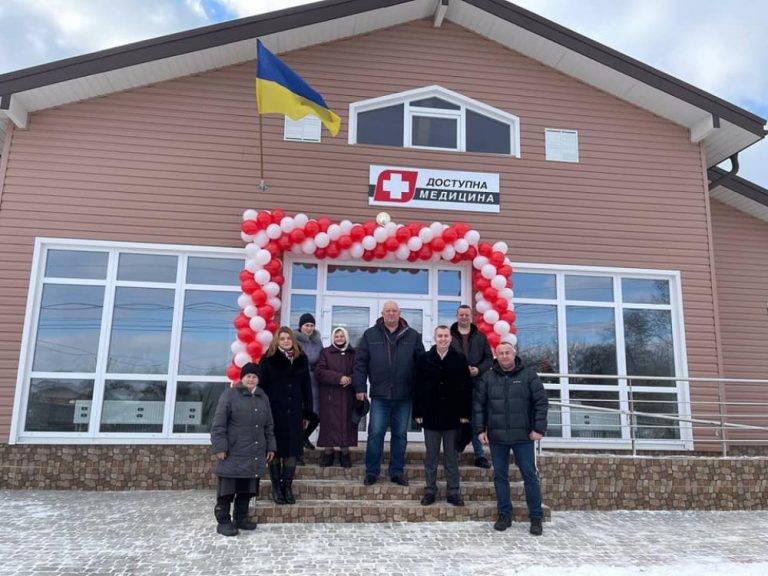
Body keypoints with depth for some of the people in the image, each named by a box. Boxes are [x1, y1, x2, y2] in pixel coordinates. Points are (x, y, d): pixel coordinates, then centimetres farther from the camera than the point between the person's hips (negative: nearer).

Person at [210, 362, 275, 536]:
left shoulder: (263, 398, 14)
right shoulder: (229, 395, -4)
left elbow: (268, 426, 19)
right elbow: (218, 424, -8)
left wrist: (270, 447, 15)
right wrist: (220, 447, -14)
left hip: (255, 456, 6)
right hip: (233, 454, -5)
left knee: (247, 490, 12)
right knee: (227, 489, 0)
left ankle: (241, 518, 26)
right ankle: (223, 521, 11)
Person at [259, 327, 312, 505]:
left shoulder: (301, 359, 10)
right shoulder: (269, 359, 0)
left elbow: (306, 387, 12)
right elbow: (263, 384, -2)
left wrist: (307, 413, 9)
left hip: (294, 411, 3)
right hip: (274, 410, -3)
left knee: (292, 449, 4)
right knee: (276, 449, 3)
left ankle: (287, 487, 15)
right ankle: (276, 487, 15)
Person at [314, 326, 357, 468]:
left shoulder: (353, 353, 12)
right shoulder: (326, 352, 7)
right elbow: (319, 371, -6)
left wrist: (350, 379, -14)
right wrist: (339, 378, -15)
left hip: (348, 397, 1)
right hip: (330, 396, -1)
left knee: (347, 423, 1)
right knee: (329, 423, -1)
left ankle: (345, 452, 11)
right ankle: (328, 452, 10)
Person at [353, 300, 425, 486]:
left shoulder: (413, 336, 5)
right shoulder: (370, 335, 4)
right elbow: (360, 362, 4)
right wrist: (360, 387, -2)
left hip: (404, 396, 1)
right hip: (379, 395, -1)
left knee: (400, 434, 10)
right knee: (375, 433, 1)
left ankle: (397, 472, 23)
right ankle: (371, 472, 15)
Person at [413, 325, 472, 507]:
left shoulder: (460, 359, 0)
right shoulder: (424, 359, 1)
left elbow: (467, 388, 0)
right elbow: (418, 388, 1)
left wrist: (465, 413, -4)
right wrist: (417, 413, -3)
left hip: (453, 417, 0)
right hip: (430, 416, 0)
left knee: (452, 458, 9)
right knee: (431, 457, 10)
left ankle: (453, 492, 19)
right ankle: (430, 491, 20)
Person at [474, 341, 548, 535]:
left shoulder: (528, 375, 0)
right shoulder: (487, 378, 5)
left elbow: (541, 402, -1)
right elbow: (478, 405, 7)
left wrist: (538, 428, -7)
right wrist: (480, 429, 1)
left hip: (523, 436, -2)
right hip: (497, 437, 2)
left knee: (530, 476, 4)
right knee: (500, 476, 9)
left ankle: (536, 517, 16)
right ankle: (504, 515, 22)